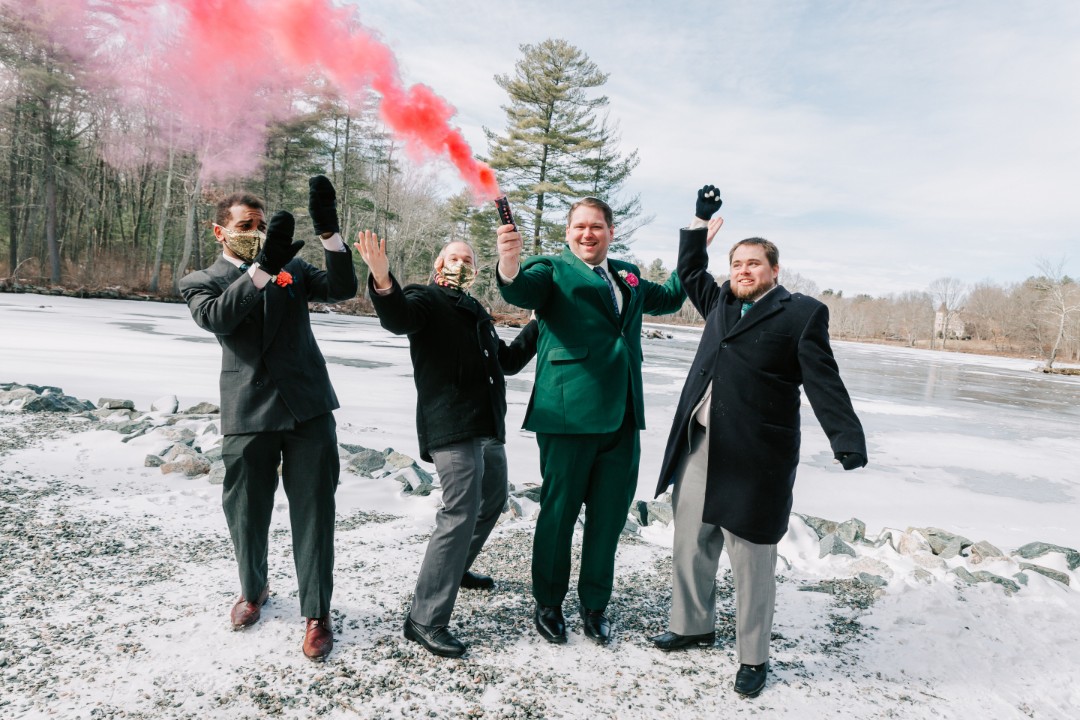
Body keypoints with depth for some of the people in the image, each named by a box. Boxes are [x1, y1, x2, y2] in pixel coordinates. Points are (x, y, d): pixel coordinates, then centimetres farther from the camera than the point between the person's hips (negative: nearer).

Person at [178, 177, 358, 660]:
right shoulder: (200, 282, 8)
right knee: (247, 513, 14)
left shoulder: (292, 269, 14)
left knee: (314, 514, 2)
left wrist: (328, 230, -16)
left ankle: (316, 614, 15)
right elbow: (216, 317, -15)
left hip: (309, 409, 1)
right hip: (248, 415, 0)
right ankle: (253, 590, 41)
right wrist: (263, 266, -27)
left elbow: (343, 289, -3)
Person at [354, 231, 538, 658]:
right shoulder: (427, 299, 0)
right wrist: (383, 282, -44)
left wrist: (539, 326, 23)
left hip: (488, 426, 9)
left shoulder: (476, 313, 23)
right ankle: (425, 620, -7)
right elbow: (398, 318, -24)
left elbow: (508, 361, 29)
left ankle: (457, 570, 43)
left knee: (493, 501, 22)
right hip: (451, 426, -9)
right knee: (460, 515, -15)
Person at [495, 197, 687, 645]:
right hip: (569, 414, -5)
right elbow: (521, 290, -19)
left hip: (622, 417, 5)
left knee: (609, 516, 12)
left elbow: (669, 298, 35)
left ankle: (595, 605, 30)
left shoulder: (627, 275, 19)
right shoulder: (552, 268, 2)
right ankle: (548, 604, 26)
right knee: (558, 512, 6)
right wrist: (510, 265, -41)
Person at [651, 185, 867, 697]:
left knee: (752, 563, 4)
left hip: (754, 460, -6)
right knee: (690, 545, 16)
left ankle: (753, 658, 22)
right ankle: (693, 626, 37)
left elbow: (823, 383, -8)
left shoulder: (802, 312, -2)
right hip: (697, 449, 6)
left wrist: (847, 439, -19)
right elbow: (690, 274, 33)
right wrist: (702, 221, 27)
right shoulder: (720, 303, 15)